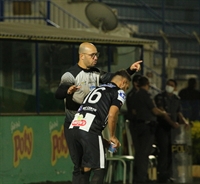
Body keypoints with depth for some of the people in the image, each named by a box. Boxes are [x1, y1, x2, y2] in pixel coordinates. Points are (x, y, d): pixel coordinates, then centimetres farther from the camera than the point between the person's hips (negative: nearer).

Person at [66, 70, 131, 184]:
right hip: (89, 131, -7)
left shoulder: (97, 88, 32)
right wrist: (112, 137, 10)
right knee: (99, 170, 2)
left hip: (73, 127, 7)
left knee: (83, 169, 15)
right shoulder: (119, 92, 10)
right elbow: (111, 115, -4)